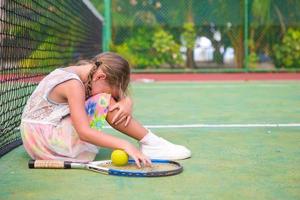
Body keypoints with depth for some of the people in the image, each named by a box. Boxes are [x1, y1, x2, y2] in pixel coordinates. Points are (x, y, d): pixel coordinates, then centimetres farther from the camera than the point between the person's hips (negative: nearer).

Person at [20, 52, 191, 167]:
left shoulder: (82, 73, 3)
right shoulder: (74, 84, -23)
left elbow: (122, 95, 5)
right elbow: (84, 132, -32)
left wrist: (127, 103, -19)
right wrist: (125, 145, -37)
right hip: (44, 137, -10)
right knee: (104, 101, -20)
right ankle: (152, 143, -15)